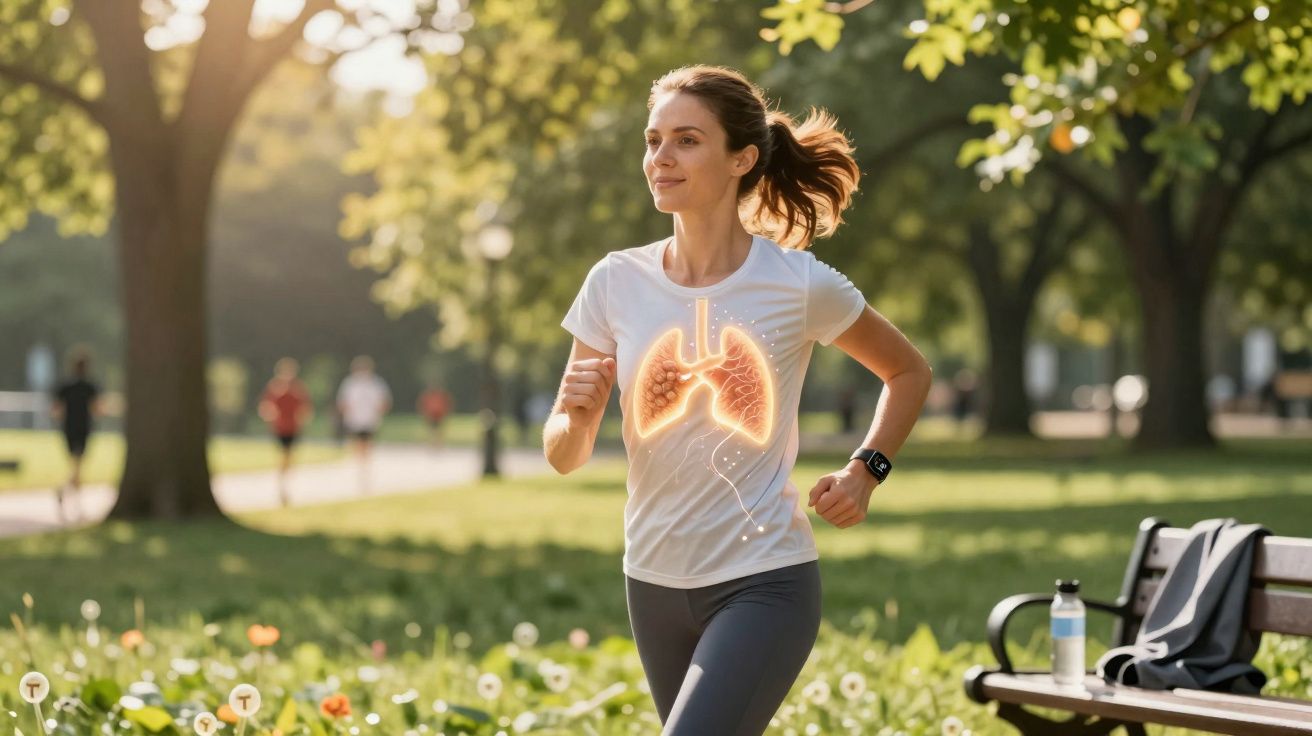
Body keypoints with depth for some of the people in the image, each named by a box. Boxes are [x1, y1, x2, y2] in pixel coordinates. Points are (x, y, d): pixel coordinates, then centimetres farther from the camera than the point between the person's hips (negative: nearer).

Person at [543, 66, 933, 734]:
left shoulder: (801, 285, -9)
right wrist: (578, 412, -21)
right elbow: (563, 456, 1)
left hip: (764, 584, -4)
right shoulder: (616, 282, -2)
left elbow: (908, 371, 10)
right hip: (655, 584, 5)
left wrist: (865, 471, -4)